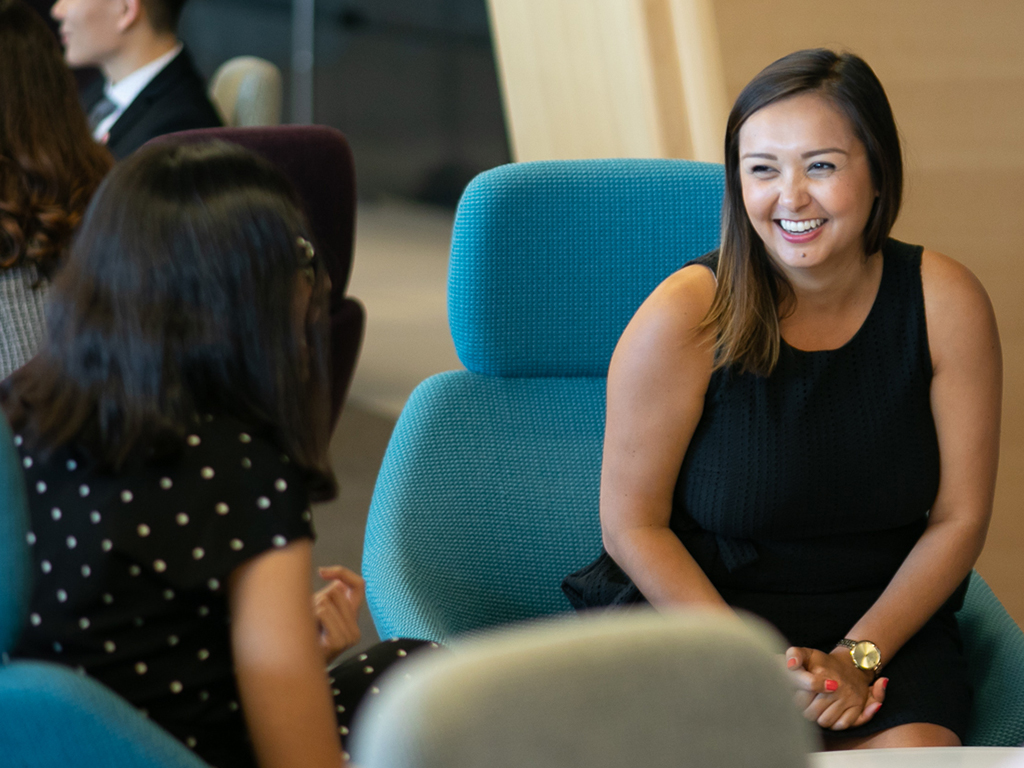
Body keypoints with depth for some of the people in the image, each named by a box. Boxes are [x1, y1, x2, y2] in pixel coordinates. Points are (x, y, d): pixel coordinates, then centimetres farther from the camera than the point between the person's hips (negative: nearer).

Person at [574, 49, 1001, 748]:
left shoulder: (946, 304, -6)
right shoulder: (685, 317, -12)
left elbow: (959, 519, 0)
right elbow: (632, 523, -6)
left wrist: (858, 658, -12)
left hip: (884, 619, 2)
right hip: (704, 608, -2)